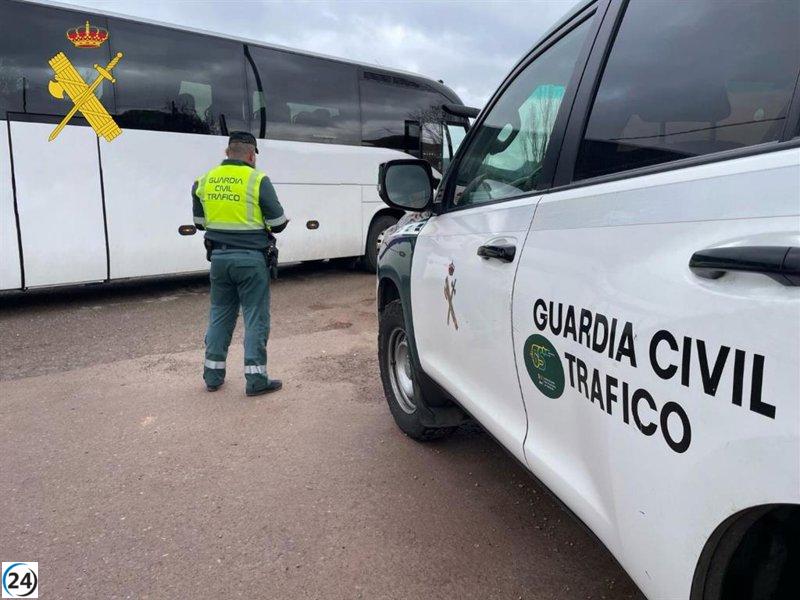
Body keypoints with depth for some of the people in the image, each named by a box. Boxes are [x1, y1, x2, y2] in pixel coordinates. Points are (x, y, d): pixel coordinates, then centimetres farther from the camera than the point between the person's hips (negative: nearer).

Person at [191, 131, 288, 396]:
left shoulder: (205, 180, 6)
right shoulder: (257, 180, -10)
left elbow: (200, 222, 13)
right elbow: (277, 223, -9)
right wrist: (270, 222, 14)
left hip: (219, 257, 5)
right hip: (251, 258, -5)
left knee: (219, 314, 16)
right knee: (255, 317, 3)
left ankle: (213, 375, 23)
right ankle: (255, 379, 6)